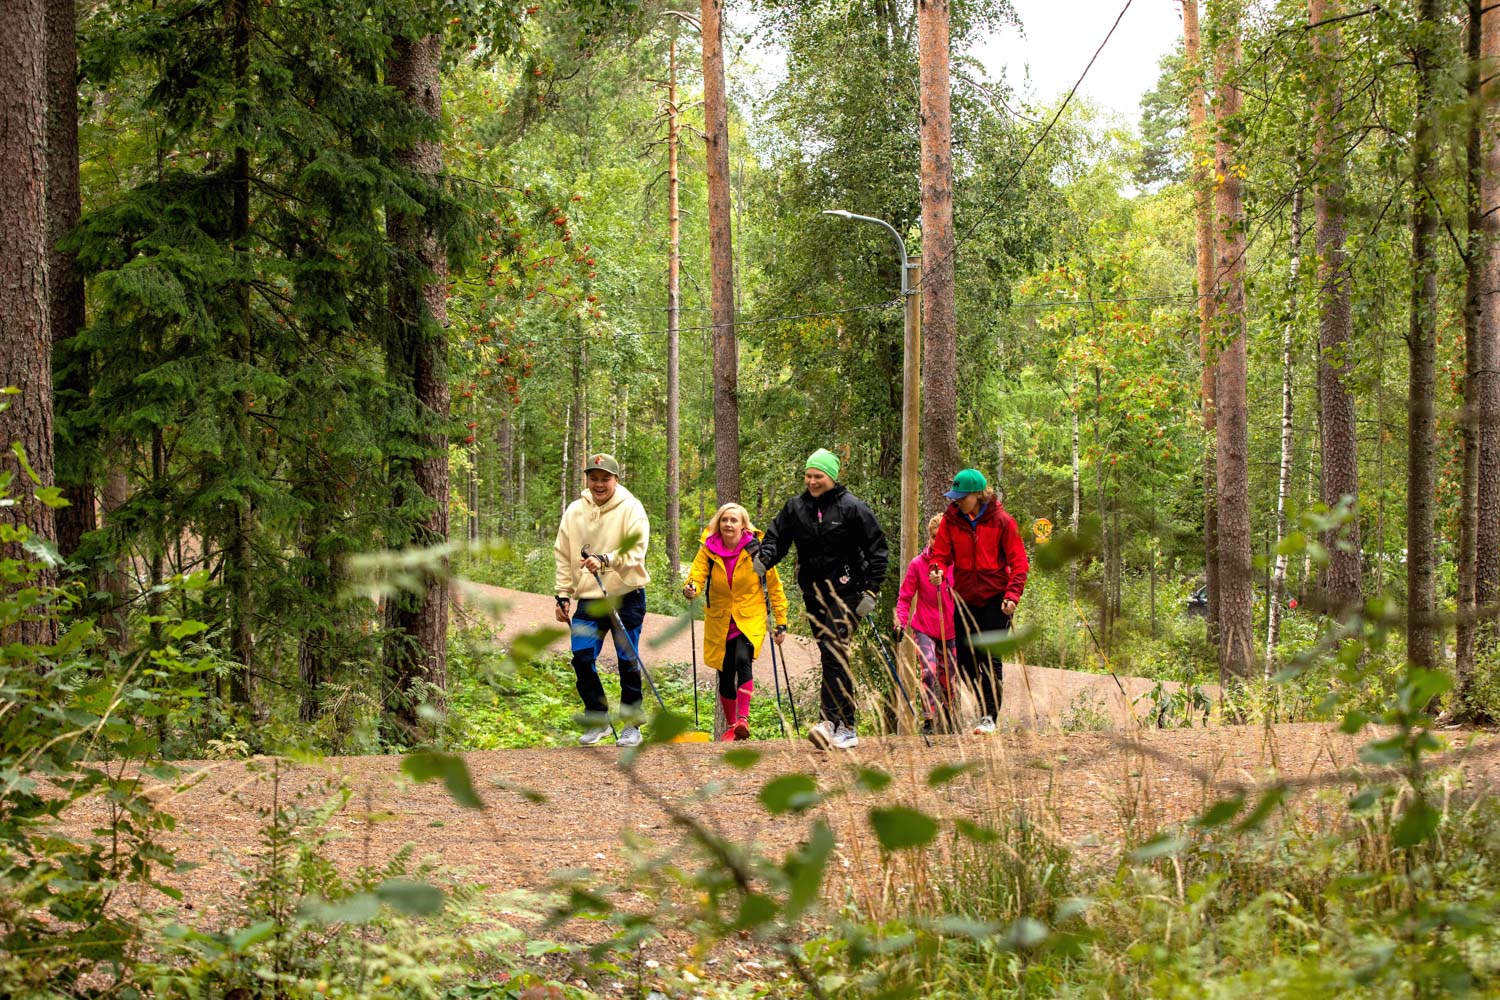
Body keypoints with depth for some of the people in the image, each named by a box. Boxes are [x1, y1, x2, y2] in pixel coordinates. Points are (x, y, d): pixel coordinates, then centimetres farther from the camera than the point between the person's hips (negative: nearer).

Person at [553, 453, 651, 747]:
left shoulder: (631, 509, -5)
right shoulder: (575, 512, 7)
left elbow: (636, 551, -16)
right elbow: (563, 556, 13)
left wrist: (605, 560, -31)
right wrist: (563, 595, 7)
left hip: (626, 596, -3)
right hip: (588, 600, 3)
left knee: (628, 662, 2)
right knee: (582, 657, -6)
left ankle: (632, 724, 14)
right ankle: (597, 719, 10)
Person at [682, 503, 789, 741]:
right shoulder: (708, 549, -4)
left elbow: (774, 587, -2)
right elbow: (697, 573, -15)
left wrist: (781, 623, -2)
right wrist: (691, 588, -40)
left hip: (750, 618, -3)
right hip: (719, 621, 3)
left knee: (743, 660, -28)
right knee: (725, 676, 6)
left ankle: (743, 718, -30)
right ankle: (730, 726, 25)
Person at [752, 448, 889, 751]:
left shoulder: (851, 507, -6)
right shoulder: (796, 507, 8)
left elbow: (877, 547, -4)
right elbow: (777, 537, 7)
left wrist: (871, 590, -10)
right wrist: (764, 557, -16)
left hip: (845, 591, -6)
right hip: (813, 593, 6)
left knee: (833, 650, -19)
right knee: (831, 657, 7)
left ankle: (834, 722, -26)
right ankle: (846, 730, 11)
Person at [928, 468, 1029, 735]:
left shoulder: (1001, 521, -7)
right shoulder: (951, 520, 1)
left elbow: (1019, 561, -5)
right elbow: (941, 553, 2)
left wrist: (1013, 594, -16)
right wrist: (937, 570, -21)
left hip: (996, 599, -4)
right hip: (965, 599, 4)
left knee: (989, 658, -8)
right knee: (966, 659, 6)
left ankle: (989, 717, -5)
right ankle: (986, 710, 19)